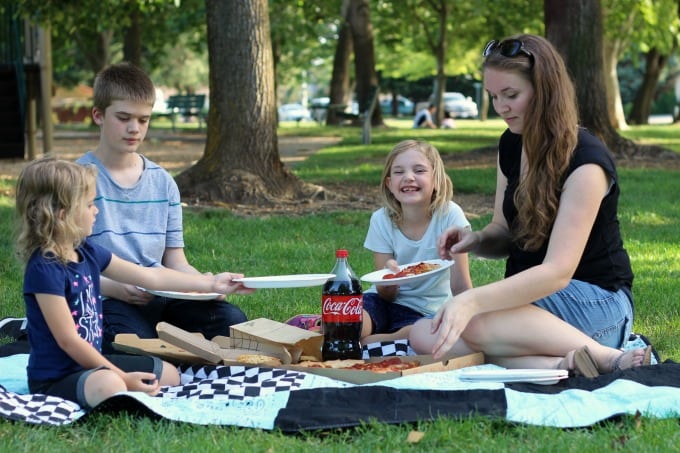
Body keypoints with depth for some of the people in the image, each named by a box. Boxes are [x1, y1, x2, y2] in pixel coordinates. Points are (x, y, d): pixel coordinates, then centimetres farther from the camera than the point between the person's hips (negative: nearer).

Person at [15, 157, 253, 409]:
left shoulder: (87, 252, 3)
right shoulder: (44, 268, -22)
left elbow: (150, 276, 10)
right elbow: (69, 340, -22)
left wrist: (211, 283, 11)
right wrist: (123, 377, -19)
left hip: (90, 362, 9)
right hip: (55, 378, -9)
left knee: (168, 374, 18)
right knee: (110, 386, -39)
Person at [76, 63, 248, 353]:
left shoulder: (163, 182, 12)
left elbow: (176, 262, 13)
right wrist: (114, 287, -23)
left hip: (161, 296, 5)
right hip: (105, 300, -4)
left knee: (233, 320, -19)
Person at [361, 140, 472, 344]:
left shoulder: (450, 215, -17)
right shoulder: (381, 220, -9)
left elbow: (460, 285, -15)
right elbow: (386, 295, -7)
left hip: (427, 312, -1)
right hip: (387, 302, 1)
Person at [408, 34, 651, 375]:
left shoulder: (585, 162, -19)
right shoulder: (512, 146, 6)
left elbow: (558, 271, -27)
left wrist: (471, 301, -40)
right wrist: (476, 240, -11)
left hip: (595, 299, -8)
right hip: (530, 292, 8)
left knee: (475, 324, -35)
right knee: (424, 337, -19)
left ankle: (605, 356, -22)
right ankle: (565, 364, -26)